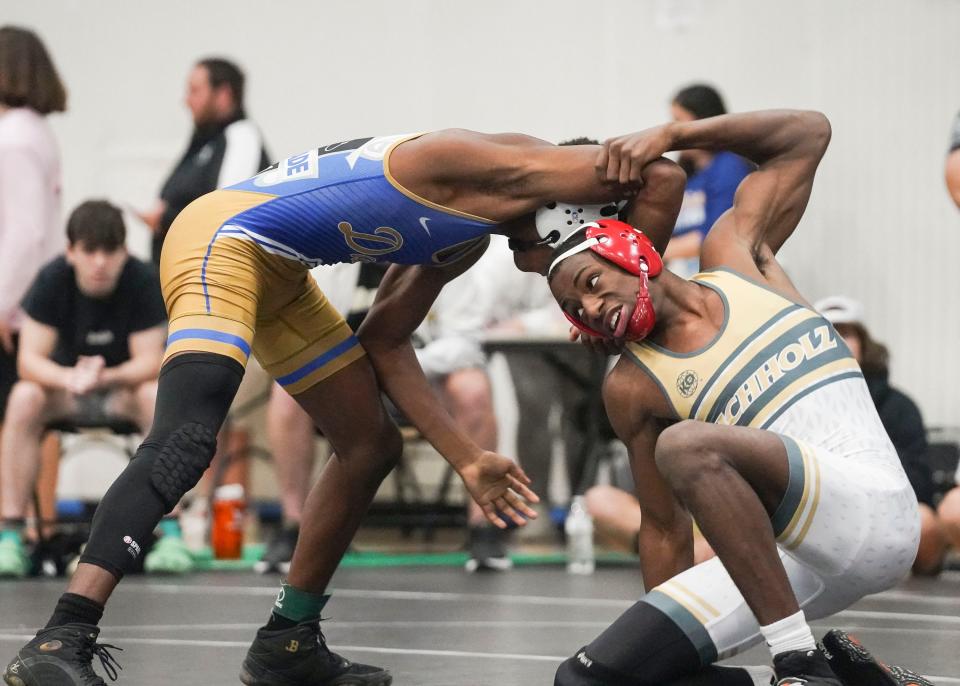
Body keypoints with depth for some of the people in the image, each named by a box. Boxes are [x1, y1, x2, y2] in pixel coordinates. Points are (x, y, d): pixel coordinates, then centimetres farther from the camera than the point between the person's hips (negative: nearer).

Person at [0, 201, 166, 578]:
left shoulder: (143, 281, -19)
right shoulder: (51, 280, -17)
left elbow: (149, 362, -21)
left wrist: (104, 377, -42)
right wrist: (69, 377, -42)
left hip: (124, 387, -1)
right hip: (65, 388, 1)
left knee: (157, 396, -34)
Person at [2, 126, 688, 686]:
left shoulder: (467, 245, 14)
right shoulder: (516, 170, -13)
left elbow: (385, 340, 17)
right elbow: (659, 175, -19)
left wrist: (467, 457, 14)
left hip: (278, 273, 11)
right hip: (224, 238, -11)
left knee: (372, 446, 16)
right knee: (186, 441, -27)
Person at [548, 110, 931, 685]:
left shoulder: (732, 254, 10)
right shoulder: (633, 388, 12)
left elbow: (809, 133, 13)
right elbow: (666, 530, 16)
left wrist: (670, 135, 5)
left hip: (871, 506, -4)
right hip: (790, 555, 4)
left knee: (687, 445, -31)